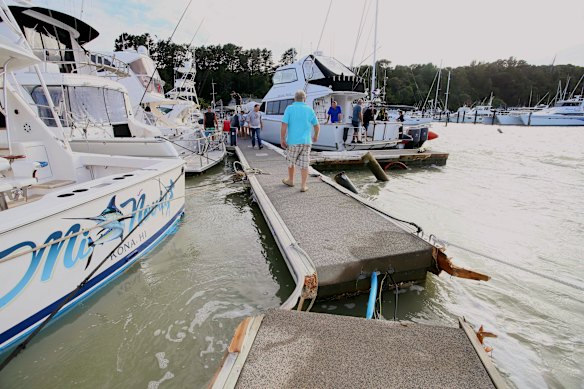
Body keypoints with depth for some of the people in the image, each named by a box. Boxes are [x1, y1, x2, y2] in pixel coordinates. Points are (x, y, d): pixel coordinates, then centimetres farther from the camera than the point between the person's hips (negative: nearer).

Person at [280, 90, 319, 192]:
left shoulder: (289, 108, -4)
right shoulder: (310, 110, 4)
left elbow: (284, 125, -13)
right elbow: (317, 126, 9)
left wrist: (282, 139, -7)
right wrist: (316, 136, 27)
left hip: (293, 141, -2)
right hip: (306, 141, 2)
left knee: (291, 161, 18)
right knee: (304, 164, 5)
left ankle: (290, 180, 34)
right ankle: (303, 186, 5)